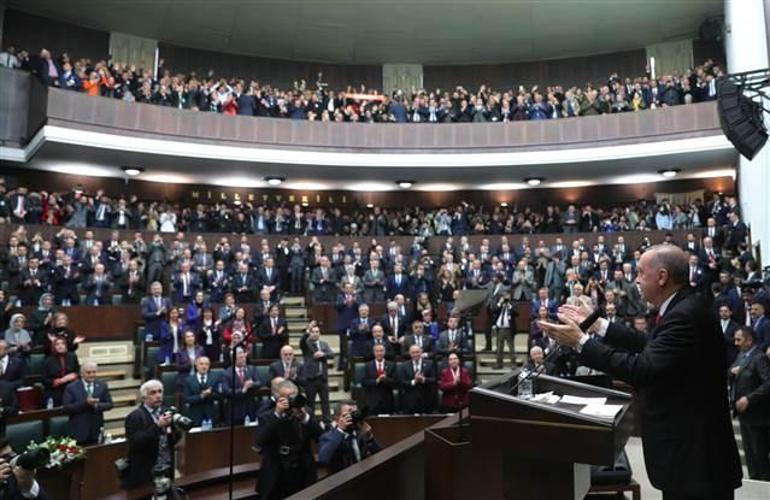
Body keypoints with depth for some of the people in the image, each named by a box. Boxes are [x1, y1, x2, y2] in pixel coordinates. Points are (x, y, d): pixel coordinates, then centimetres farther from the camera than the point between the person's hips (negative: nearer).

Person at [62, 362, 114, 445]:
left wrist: (97, 405, -16)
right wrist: (85, 403, -21)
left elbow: (109, 404, 4)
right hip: (79, 432, -2)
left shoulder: (102, 386, 3)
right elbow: (66, 408, -10)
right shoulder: (71, 388, -4)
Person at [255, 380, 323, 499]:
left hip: (302, 477, 2)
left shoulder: (305, 415, 1)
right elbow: (260, 441, -20)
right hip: (275, 479, -1)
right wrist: (277, 414, -25)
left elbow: (320, 437, -10)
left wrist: (305, 416, -22)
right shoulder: (268, 417, -4)